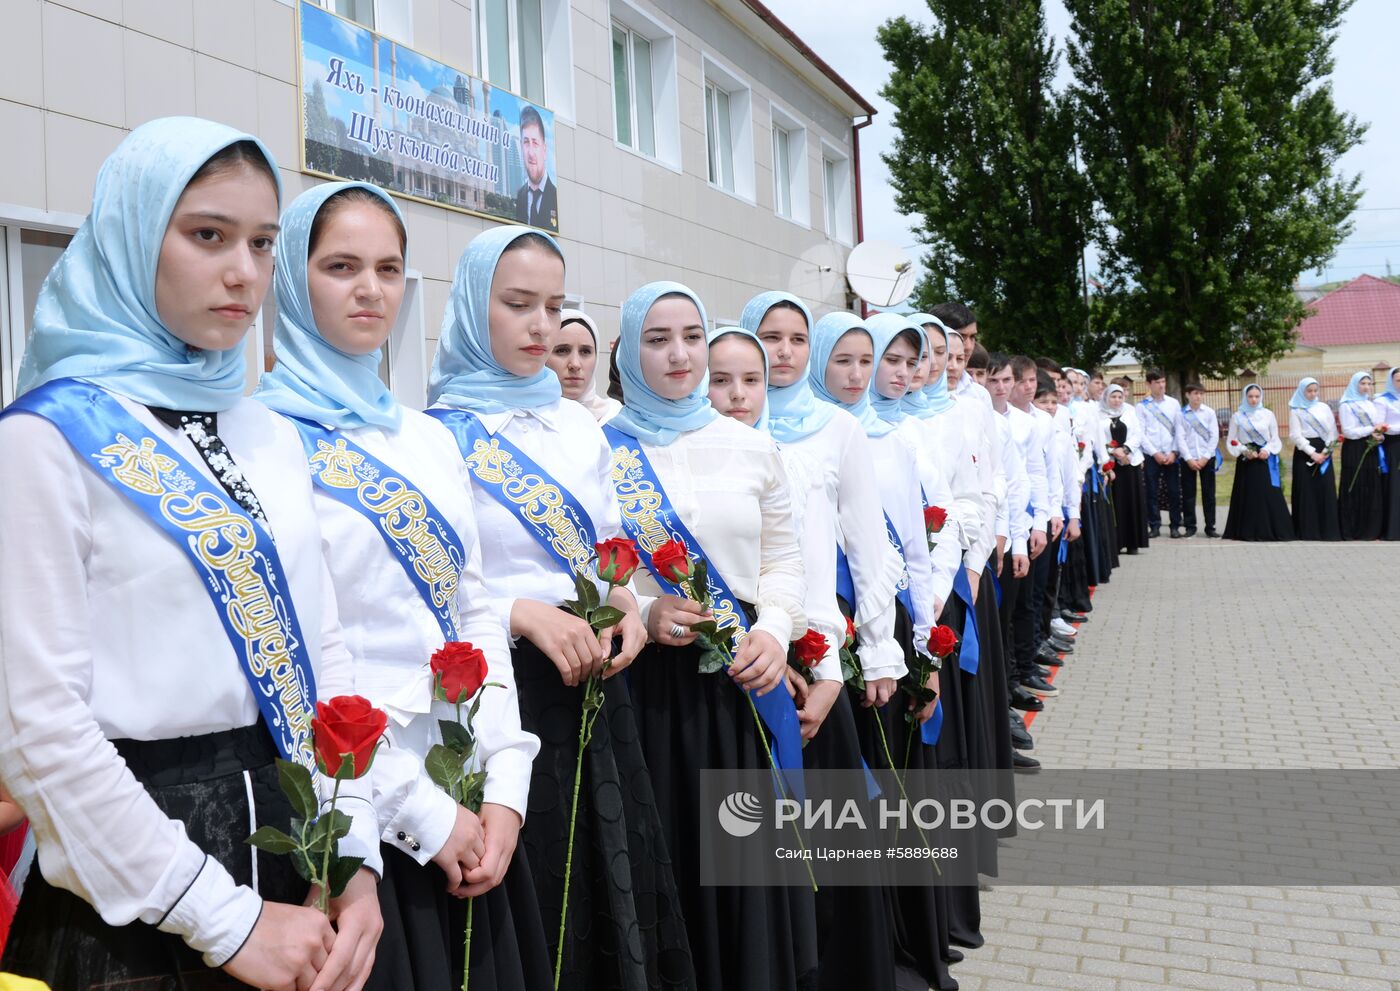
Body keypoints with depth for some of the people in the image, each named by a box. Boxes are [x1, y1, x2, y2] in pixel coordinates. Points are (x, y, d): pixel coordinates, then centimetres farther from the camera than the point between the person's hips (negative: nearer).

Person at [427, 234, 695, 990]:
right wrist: (521, 613, -20)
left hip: (594, 688, 5)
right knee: (529, 907, 5)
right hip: (498, 691, -5)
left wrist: (626, 604, -1)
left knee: (617, 890, 13)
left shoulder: (577, 425, 10)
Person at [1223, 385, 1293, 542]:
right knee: (1248, 496, -1)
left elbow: (1275, 438, 7)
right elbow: (1231, 441, 2)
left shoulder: (1268, 414, 5)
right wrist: (1244, 450, -13)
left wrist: (1267, 450, -10)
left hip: (1265, 459, 1)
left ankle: (1270, 530, 1)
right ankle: (1248, 531, 2)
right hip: (1246, 461, -1)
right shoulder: (1237, 416, 4)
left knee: (1269, 495, -3)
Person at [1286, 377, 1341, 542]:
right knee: (1307, 491, -4)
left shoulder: (1324, 407, 12)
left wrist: (1327, 450, -6)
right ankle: (1308, 530, -2)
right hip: (1305, 453, -3)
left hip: (1324, 452, 3)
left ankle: (1328, 529, 1)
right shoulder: (1296, 410, 2)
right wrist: (1312, 453, -14)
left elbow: (1333, 430, 8)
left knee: (1326, 490, -1)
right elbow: (1296, 436, -6)